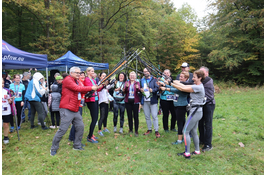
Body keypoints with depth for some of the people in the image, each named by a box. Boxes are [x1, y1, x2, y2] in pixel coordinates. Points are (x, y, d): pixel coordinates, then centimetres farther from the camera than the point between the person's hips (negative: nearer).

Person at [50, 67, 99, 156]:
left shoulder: (77, 81, 19)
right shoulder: (67, 80, -10)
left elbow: (83, 91, 10)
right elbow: (77, 88, -21)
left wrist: (95, 87, -6)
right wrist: (91, 88, -15)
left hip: (75, 110, 9)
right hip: (67, 110, -9)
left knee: (80, 127, 10)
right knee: (62, 130, -5)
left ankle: (77, 145, 25)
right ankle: (53, 148, 12)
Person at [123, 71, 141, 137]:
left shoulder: (137, 83, 6)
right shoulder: (127, 83, 9)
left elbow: (139, 91, -9)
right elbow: (124, 91, -4)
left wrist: (137, 88, -31)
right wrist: (126, 87, -24)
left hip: (135, 101, -1)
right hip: (128, 101, 2)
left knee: (136, 116, -3)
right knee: (129, 116, 8)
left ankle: (136, 131, 6)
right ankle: (130, 130, 21)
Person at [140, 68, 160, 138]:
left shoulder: (153, 79, 0)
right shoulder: (142, 80, 16)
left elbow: (157, 87, -9)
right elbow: (140, 88, 21)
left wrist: (153, 90, -27)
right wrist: (140, 90, -2)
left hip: (152, 100, -5)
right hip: (145, 101, 5)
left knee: (154, 116, -4)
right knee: (147, 116, 12)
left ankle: (156, 131, 4)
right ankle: (149, 129, 26)